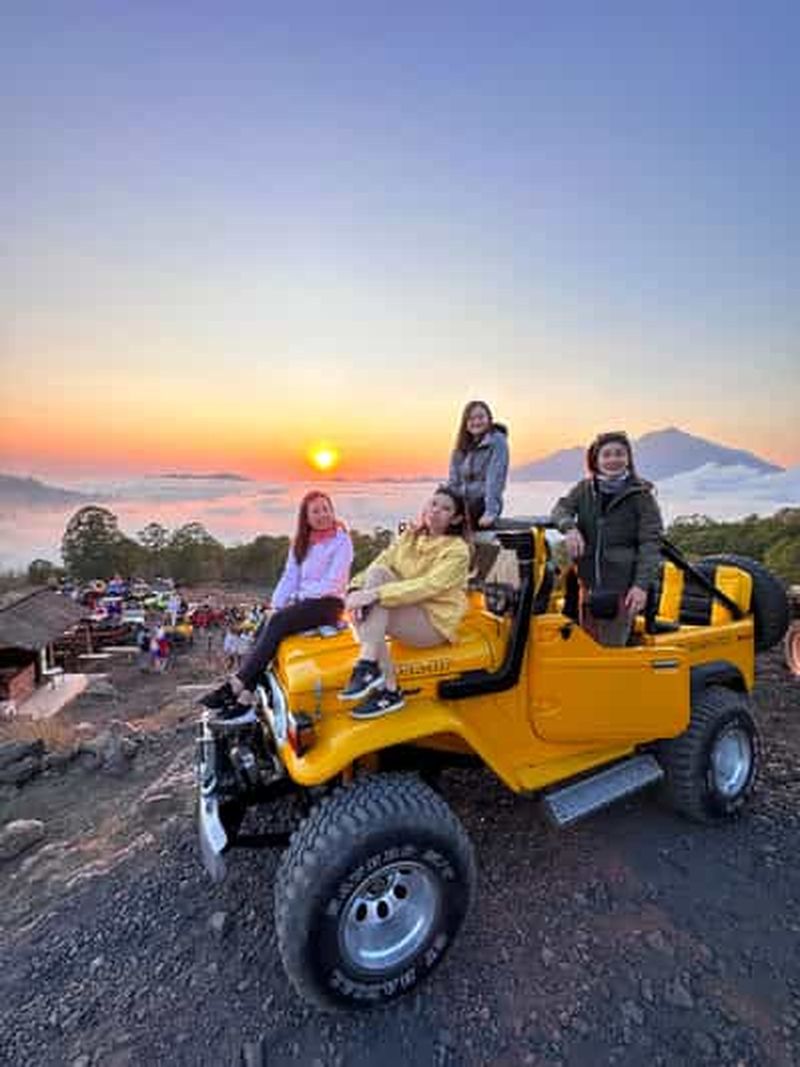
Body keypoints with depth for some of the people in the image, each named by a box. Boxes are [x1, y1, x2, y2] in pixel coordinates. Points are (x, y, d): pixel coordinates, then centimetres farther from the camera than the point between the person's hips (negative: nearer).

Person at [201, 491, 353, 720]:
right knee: (263, 628, -20)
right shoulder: (300, 544, 17)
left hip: (328, 604, -6)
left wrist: (301, 596, -11)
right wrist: (276, 605, -2)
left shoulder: (341, 540, -3)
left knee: (277, 623, -28)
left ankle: (235, 685, -26)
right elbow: (289, 577, 12)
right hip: (303, 602, 6)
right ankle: (245, 699, -23)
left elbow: (333, 583, -11)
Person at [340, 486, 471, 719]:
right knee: (376, 574, -23)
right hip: (405, 610, 7)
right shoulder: (410, 535, 8)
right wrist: (356, 588, -23)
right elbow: (380, 563, -3)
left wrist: (375, 594, -36)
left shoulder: (457, 550, -11)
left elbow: (427, 587, -27)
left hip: (435, 622, -7)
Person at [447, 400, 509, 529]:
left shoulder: (497, 442, -2)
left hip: (484, 503, -4)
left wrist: (491, 512, -20)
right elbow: (453, 481, 10)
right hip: (461, 503, 5)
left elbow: (495, 479, -12)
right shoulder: (460, 449, 13)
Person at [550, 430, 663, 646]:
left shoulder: (640, 495, -4)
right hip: (589, 582, 4)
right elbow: (561, 509, -2)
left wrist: (642, 584, -18)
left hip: (623, 586, -4)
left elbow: (650, 542, -8)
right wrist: (569, 527, -26)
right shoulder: (585, 489, 9)